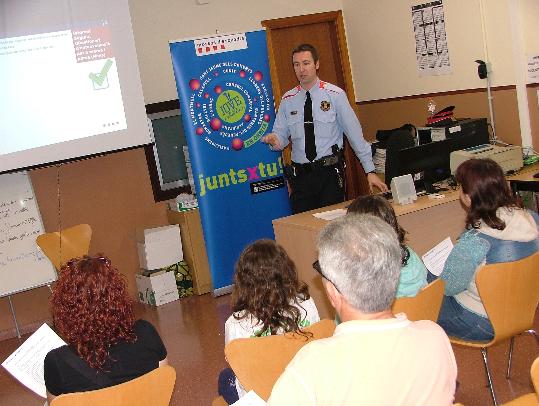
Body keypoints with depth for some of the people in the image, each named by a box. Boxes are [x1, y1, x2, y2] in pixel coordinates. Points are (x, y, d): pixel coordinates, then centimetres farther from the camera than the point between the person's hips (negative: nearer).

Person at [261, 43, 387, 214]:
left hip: (330, 173, -2)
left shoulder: (335, 95, -4)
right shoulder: (288, 100, 5)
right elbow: (281, 135, 8)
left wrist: (370, 171, -5)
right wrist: (274, 140, -17)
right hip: (300, 174, 3)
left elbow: (355, 135, -4)